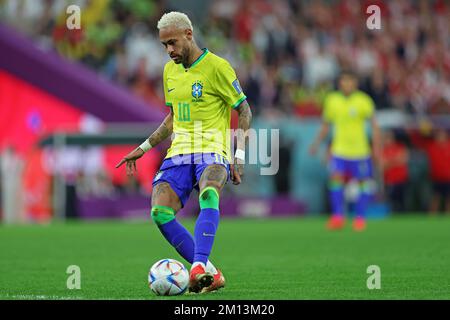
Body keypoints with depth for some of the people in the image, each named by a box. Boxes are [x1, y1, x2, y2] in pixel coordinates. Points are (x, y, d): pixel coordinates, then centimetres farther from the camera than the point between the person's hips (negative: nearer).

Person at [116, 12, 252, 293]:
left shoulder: (217, 67, -6)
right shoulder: (170, 70, 14)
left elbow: (244, 111, -3)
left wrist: (239, 157, -9)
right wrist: (143, 148, 22)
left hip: (212, 151, -6)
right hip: (179, 153, 6)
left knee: (208, 196, -38)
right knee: (160, 214, -18)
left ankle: (199, 268, -49)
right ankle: (211, 275, -12)